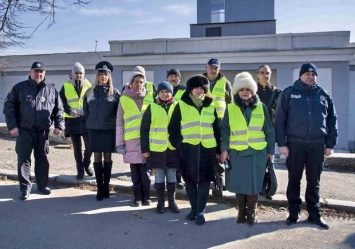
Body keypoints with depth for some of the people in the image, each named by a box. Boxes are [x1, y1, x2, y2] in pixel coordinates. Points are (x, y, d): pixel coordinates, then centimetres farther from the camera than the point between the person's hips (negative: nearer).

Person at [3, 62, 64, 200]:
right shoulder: (19, 88, 2)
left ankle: (42, 185, 22)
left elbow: (58, 109, 11)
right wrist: (12, 125, -8)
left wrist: (59, 125, 2)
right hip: (24, 131, -2)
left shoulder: (51, 90, 8)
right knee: (23, 159, 1)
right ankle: (25, 187, 10)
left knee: (42, 159, 10)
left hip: (43, 131, 2)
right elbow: (9, 107, 0)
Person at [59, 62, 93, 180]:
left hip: (86, 120, 0)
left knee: (89, 145, -5)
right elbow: (62, 103, 0)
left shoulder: (88, 85, 7)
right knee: (77, 148, 7)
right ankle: (80, 170, 19)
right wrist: (71, 111, -17)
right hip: (72, 121, 0)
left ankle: (86, 164, 22)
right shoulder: (66, 87, 5)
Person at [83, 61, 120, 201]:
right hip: (94, 129, 2)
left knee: (108, 157, 5)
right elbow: (86, 110, 14)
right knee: (97, 157, 4)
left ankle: (106, 187, 14)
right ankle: (100, 188, 10)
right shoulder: (90, 92, 6)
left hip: (109, 129, -2)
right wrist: (90, 121, 10)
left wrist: (113, 123, -1)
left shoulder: (114, 93, -2)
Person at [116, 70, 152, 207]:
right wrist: (119, 142, 1)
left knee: (145, 170, 4)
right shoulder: (124, 99, 4)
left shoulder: (149, 97, 7)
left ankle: (146, 196, 16)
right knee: (135, 171, 6)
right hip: (131, 139, 0)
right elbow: (119, 122, 5)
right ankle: (137, 196, 17)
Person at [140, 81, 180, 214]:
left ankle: (172, 202, 23)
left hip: (173, 148, 1)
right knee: (159, 177, 8)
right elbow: (144, 129, 0)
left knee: (172, 176, 10)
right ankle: (160, 202, 21)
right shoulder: (152, 107, 0)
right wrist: (144, 148, -5)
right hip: (156, 149, -1)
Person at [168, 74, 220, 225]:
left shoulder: (211, 106, 10)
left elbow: (217, 129, 12)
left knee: (204, 180, 2)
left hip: (207, 148, 1)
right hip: (188, 148, -1)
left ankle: (201, 211, 12)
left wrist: (218, 149, 9)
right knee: (190, 180, 7)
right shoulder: (181, 106, 2)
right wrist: (178, 144, -6)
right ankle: (194, 208, 24)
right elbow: (173, 128, 4)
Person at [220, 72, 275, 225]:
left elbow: (269, 130, 7)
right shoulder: (231, 108, 2)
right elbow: (224, 130, 2)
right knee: (239, 183, 5)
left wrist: (271, 150, 7)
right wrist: (224, 149, -6)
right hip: (237, 152, 0)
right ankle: (241, 211, 23)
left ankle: (251, 212, 22)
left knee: (254, 183, 5)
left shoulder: (261, 107, 3)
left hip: (257, 152, 1)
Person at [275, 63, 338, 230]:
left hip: (317, 145, 2)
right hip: (295, 144, -2)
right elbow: (280, 120, -2)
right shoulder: (289, 93, 1)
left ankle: (314, 214, 22)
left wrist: (330, 144, 5)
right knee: (294, 180, 7)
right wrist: (282, 143, -9)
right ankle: (293, 213, 19)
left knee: (314, 181, 10)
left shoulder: (324, 95, 8)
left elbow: (332, 120, 10)